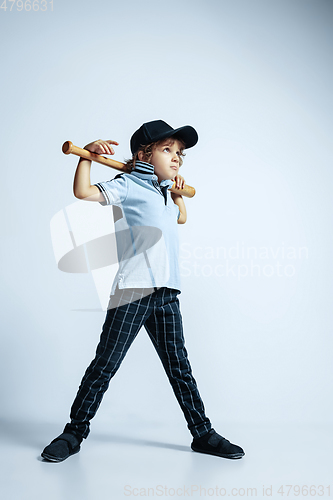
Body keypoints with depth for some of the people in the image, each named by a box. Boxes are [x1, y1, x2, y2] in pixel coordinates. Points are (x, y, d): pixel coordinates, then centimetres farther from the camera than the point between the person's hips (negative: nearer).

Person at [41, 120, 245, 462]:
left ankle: (202, 433, 23)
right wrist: (87, 153, -10)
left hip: (167, 294, 7)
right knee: (105, 365, -1)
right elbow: (83, 192, -10)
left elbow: (181, 218, 44)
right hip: (132, 291, -6)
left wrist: (178, 193, 31)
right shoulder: (127, 185, 2)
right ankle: (74, 433, 15)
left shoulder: (165, 193, 24)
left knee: (179, 367, 13)